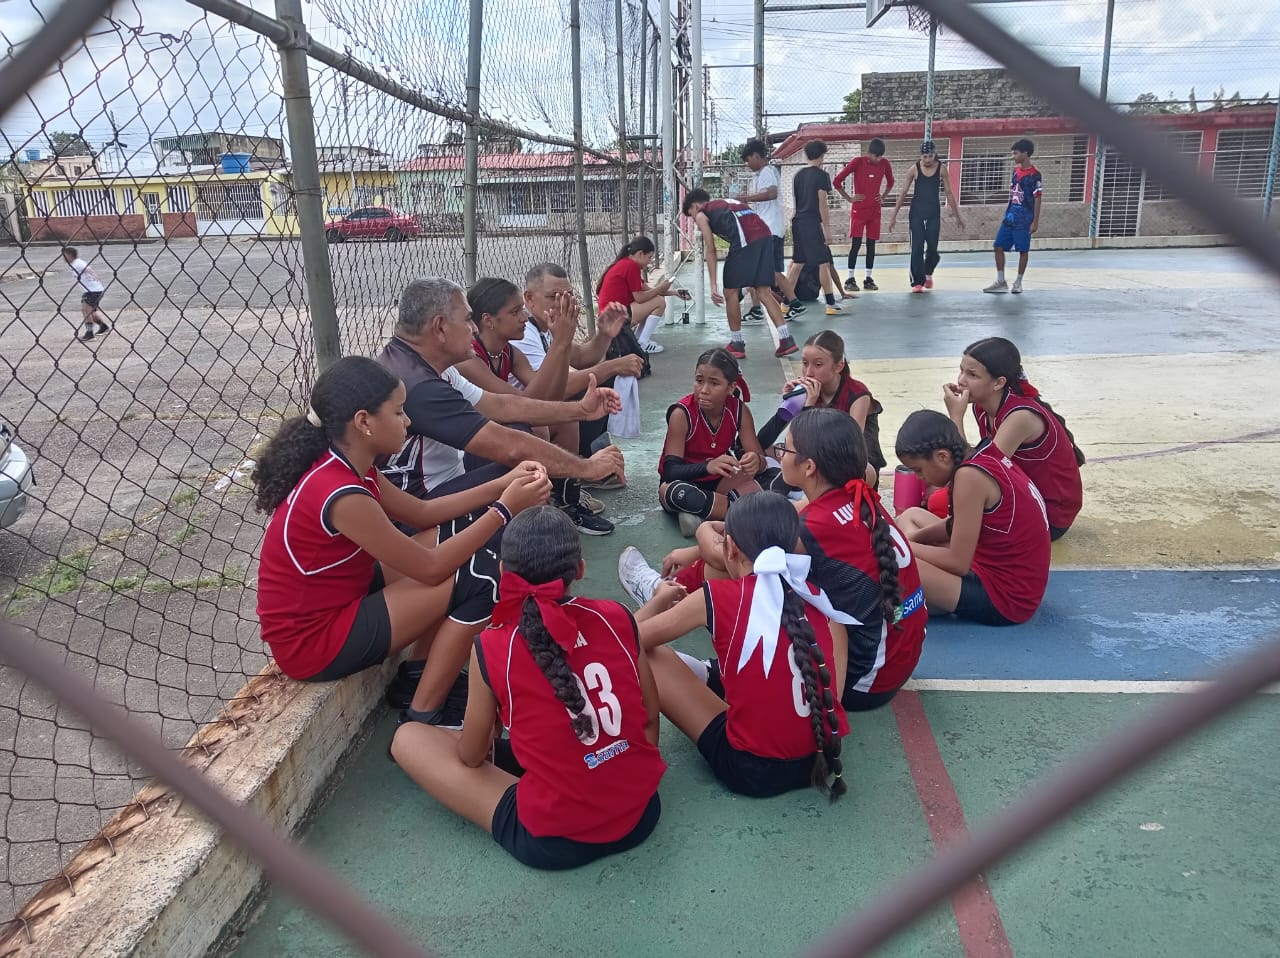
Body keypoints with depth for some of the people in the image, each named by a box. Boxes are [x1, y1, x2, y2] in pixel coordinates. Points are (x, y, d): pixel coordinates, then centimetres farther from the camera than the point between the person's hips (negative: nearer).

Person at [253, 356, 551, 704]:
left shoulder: (342, 466, 0)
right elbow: (430, 569, -22)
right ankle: (423, 713, 4)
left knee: (449, 538, 9)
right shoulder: (342, 495, -29)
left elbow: (423, 512, 9)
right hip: (312, 640, -10)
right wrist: (504, 509, -17)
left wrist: (501, 485, 0)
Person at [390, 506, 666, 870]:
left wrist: (488, 731, 24)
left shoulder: (491, 648, -14)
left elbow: (471, 756, 1)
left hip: (553, 841, -5)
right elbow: (650, 718, 5)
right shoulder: (616, 618, -6)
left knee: (407, 738, 7)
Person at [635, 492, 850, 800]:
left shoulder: (717, 597, -10)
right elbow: (833, 690, 1)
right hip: (823, 758, 5)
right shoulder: (821, 597, 0)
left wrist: (660, 598, 23)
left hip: (753, 769, -5)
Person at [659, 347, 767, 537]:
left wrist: (756, 461, -40)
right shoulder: (682, 414, -22)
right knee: (671, 490, -39)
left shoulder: (739, 410, -12)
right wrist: (708, 466, -47)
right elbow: (670, 471, -28)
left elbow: (760, 459, -13)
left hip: (719, 483, 2)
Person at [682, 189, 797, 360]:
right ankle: (786, 340, 5)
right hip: (766, 235, 7)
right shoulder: (726, 204, 36)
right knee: (763, 292, 12)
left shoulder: (701, 214, 17)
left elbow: (710, 250, 8)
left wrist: (713, 284, 7)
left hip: (745, 239, -7)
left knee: (731, 292, 9)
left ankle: (737, 345, 16)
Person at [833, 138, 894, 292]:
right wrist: (849, 198, -6)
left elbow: (890, 182, 22)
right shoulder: (857, 162, -9)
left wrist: (883, 197, 9)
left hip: (875, 210, 4)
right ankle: (850, 279, -3)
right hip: (858, 210, -4)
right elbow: (837, 181, -6)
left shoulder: (884, 164, 3)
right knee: (855, 244, -8)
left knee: (871, 244, 4)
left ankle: (868, 279, 9)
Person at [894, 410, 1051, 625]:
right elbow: (958, 525, 14)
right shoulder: (984, 457, 3)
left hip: (1004, 599, -10)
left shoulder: (970, 476, -23)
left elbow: (958, 563, -20)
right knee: (910, 516, 19)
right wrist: (913, 538, 3)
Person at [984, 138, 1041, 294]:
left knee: (1023, 250, 1)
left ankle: (1018, 282, 11)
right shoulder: (1016, 170, 11)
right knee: (998, 247, 2)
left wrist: (1035, 221, -13)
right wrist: (1008, 214, 18)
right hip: (1009, 217, 7)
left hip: (1024, 220, -7)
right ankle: (1001, 282, 7)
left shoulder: (1034, 174, -10)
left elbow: (1037, 199, -10)